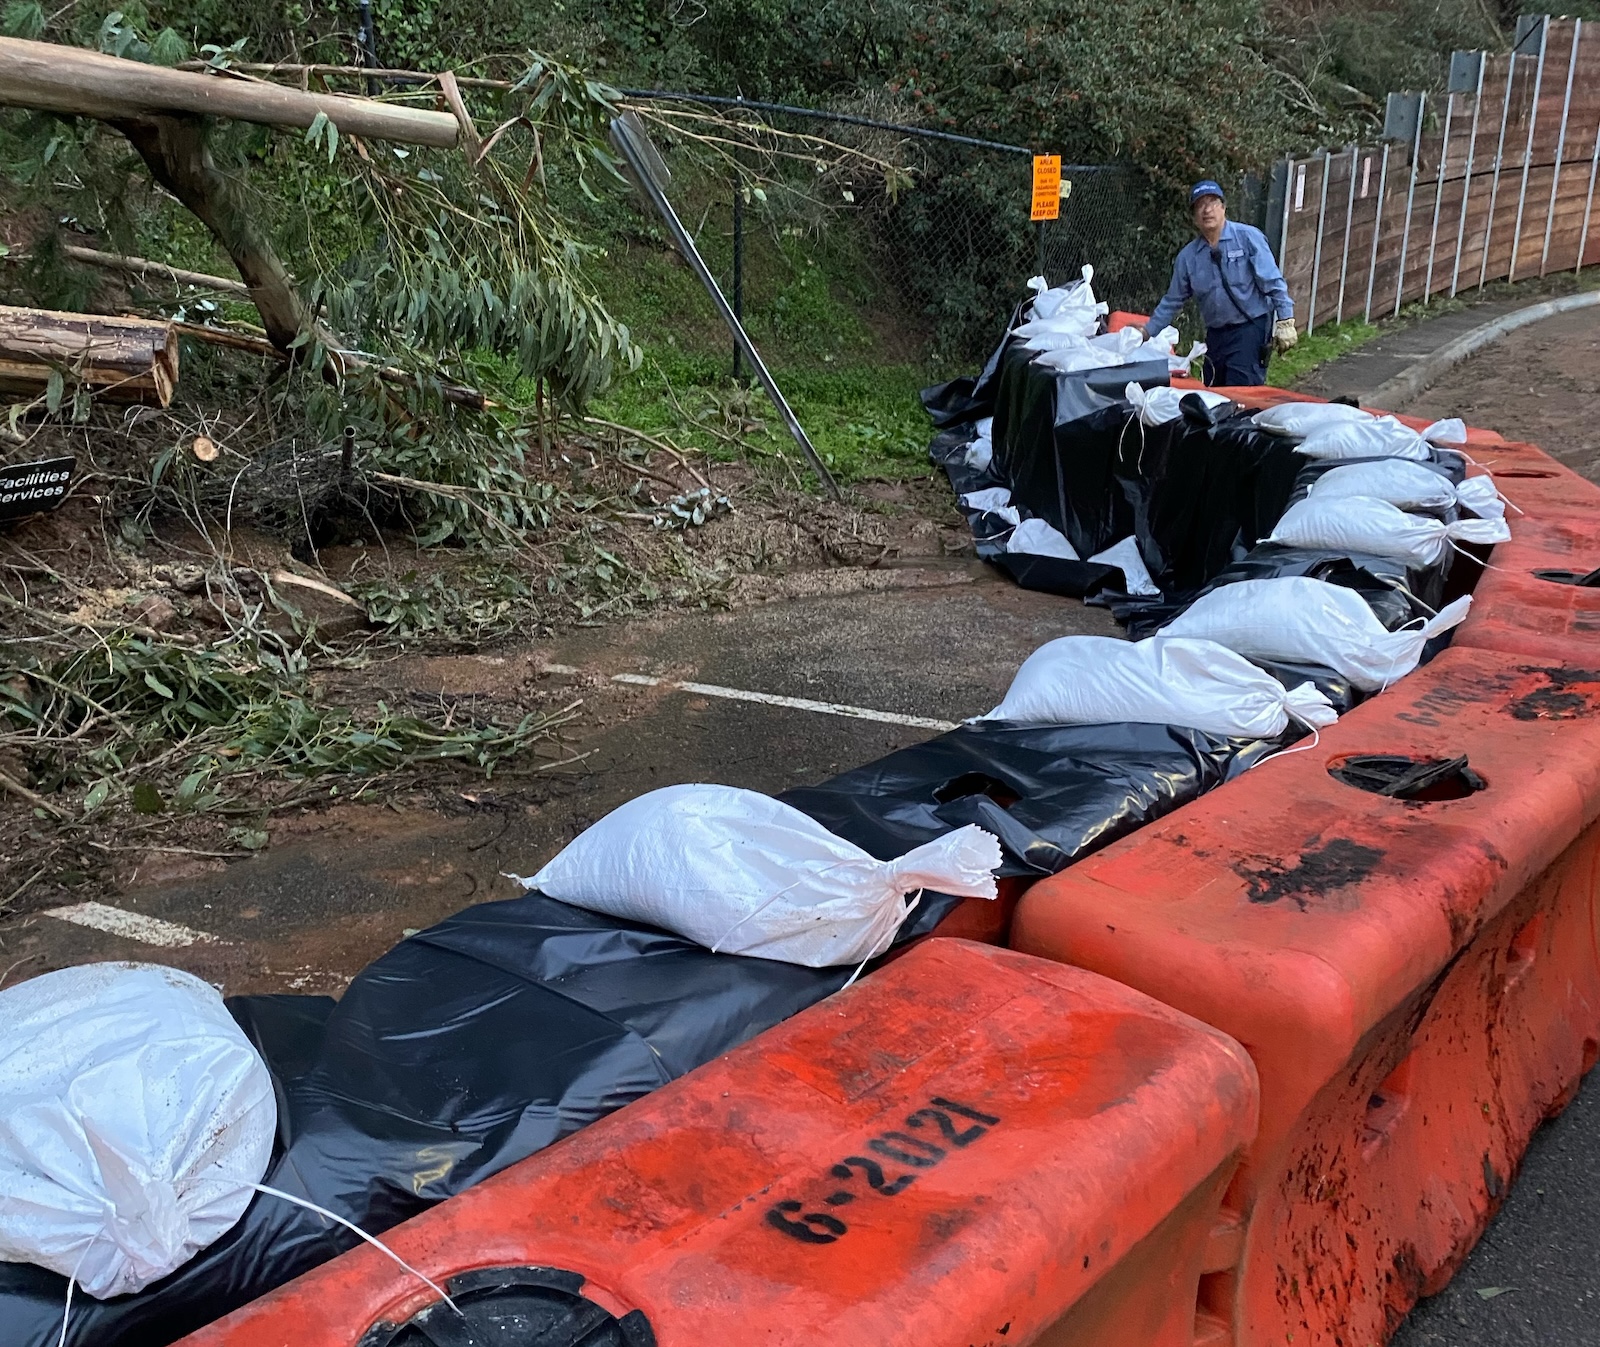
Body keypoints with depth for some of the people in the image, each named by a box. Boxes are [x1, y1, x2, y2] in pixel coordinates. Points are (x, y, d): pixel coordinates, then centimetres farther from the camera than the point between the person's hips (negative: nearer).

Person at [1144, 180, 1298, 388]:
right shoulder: (1188, 256, 5)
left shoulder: (1248, 237, -7)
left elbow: (1273, 282, -8)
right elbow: (1172, 301, 15)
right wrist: (1147, 331, 12)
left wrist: (1285, 322, -12)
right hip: (1216, 335, 5)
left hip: (1251, 329, -5)